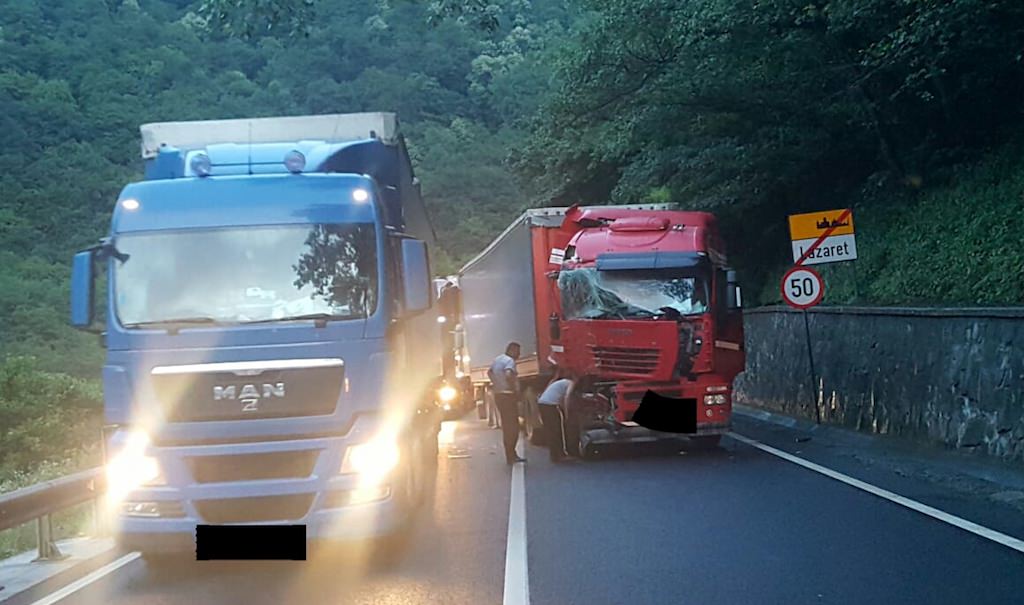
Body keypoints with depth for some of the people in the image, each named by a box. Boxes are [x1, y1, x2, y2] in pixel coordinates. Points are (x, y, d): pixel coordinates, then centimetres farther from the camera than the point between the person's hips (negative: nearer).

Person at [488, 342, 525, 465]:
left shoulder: (497, 359, 15)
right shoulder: (510, 361, -14)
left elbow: (489, 372, 30)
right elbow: (508, 375, -31)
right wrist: (515, 390, -20)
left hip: (498, 395, 9)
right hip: (508, 396, -9)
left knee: (506, 425, 15)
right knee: (513, 426, -8)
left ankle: (510, 454, 19)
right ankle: (511, 455, -10)